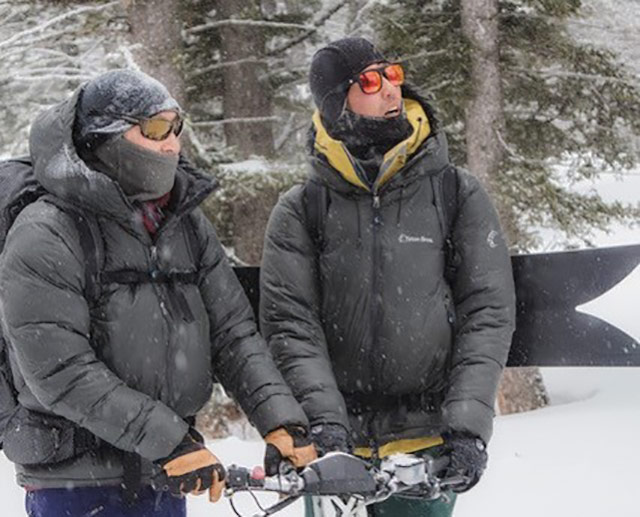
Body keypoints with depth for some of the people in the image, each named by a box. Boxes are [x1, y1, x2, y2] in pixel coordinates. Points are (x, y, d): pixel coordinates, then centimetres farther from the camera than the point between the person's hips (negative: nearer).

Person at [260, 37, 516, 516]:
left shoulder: (458, 194, 3)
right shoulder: (300, 211, 3)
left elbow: (489, 311, -1)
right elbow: (288, 323, -3)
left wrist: (469, 422, -11)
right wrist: (324, 415, -18)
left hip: (428, 445, 0)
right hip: (337, 447, 1)